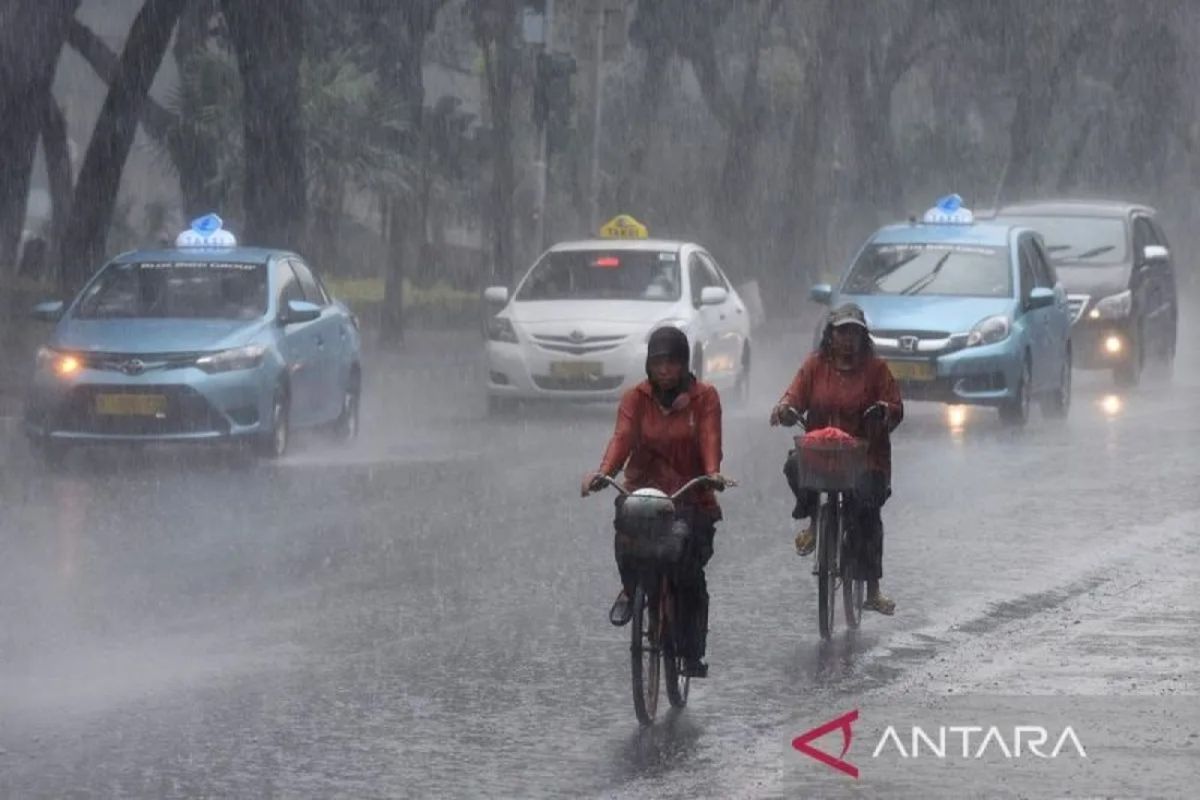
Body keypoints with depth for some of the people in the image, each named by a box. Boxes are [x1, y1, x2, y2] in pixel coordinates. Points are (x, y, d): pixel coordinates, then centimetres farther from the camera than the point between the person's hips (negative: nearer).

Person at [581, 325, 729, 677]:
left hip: (691, 496, 0)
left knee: (691, 576, -9)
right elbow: (623, 437, -12)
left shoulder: (704, 397, 2)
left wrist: (713, 473, -34)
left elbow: (709, 438, -13)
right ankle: (631, 590, 3)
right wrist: (604, 471, -32)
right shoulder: (636, 398, 4)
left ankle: (693, 654, 5)